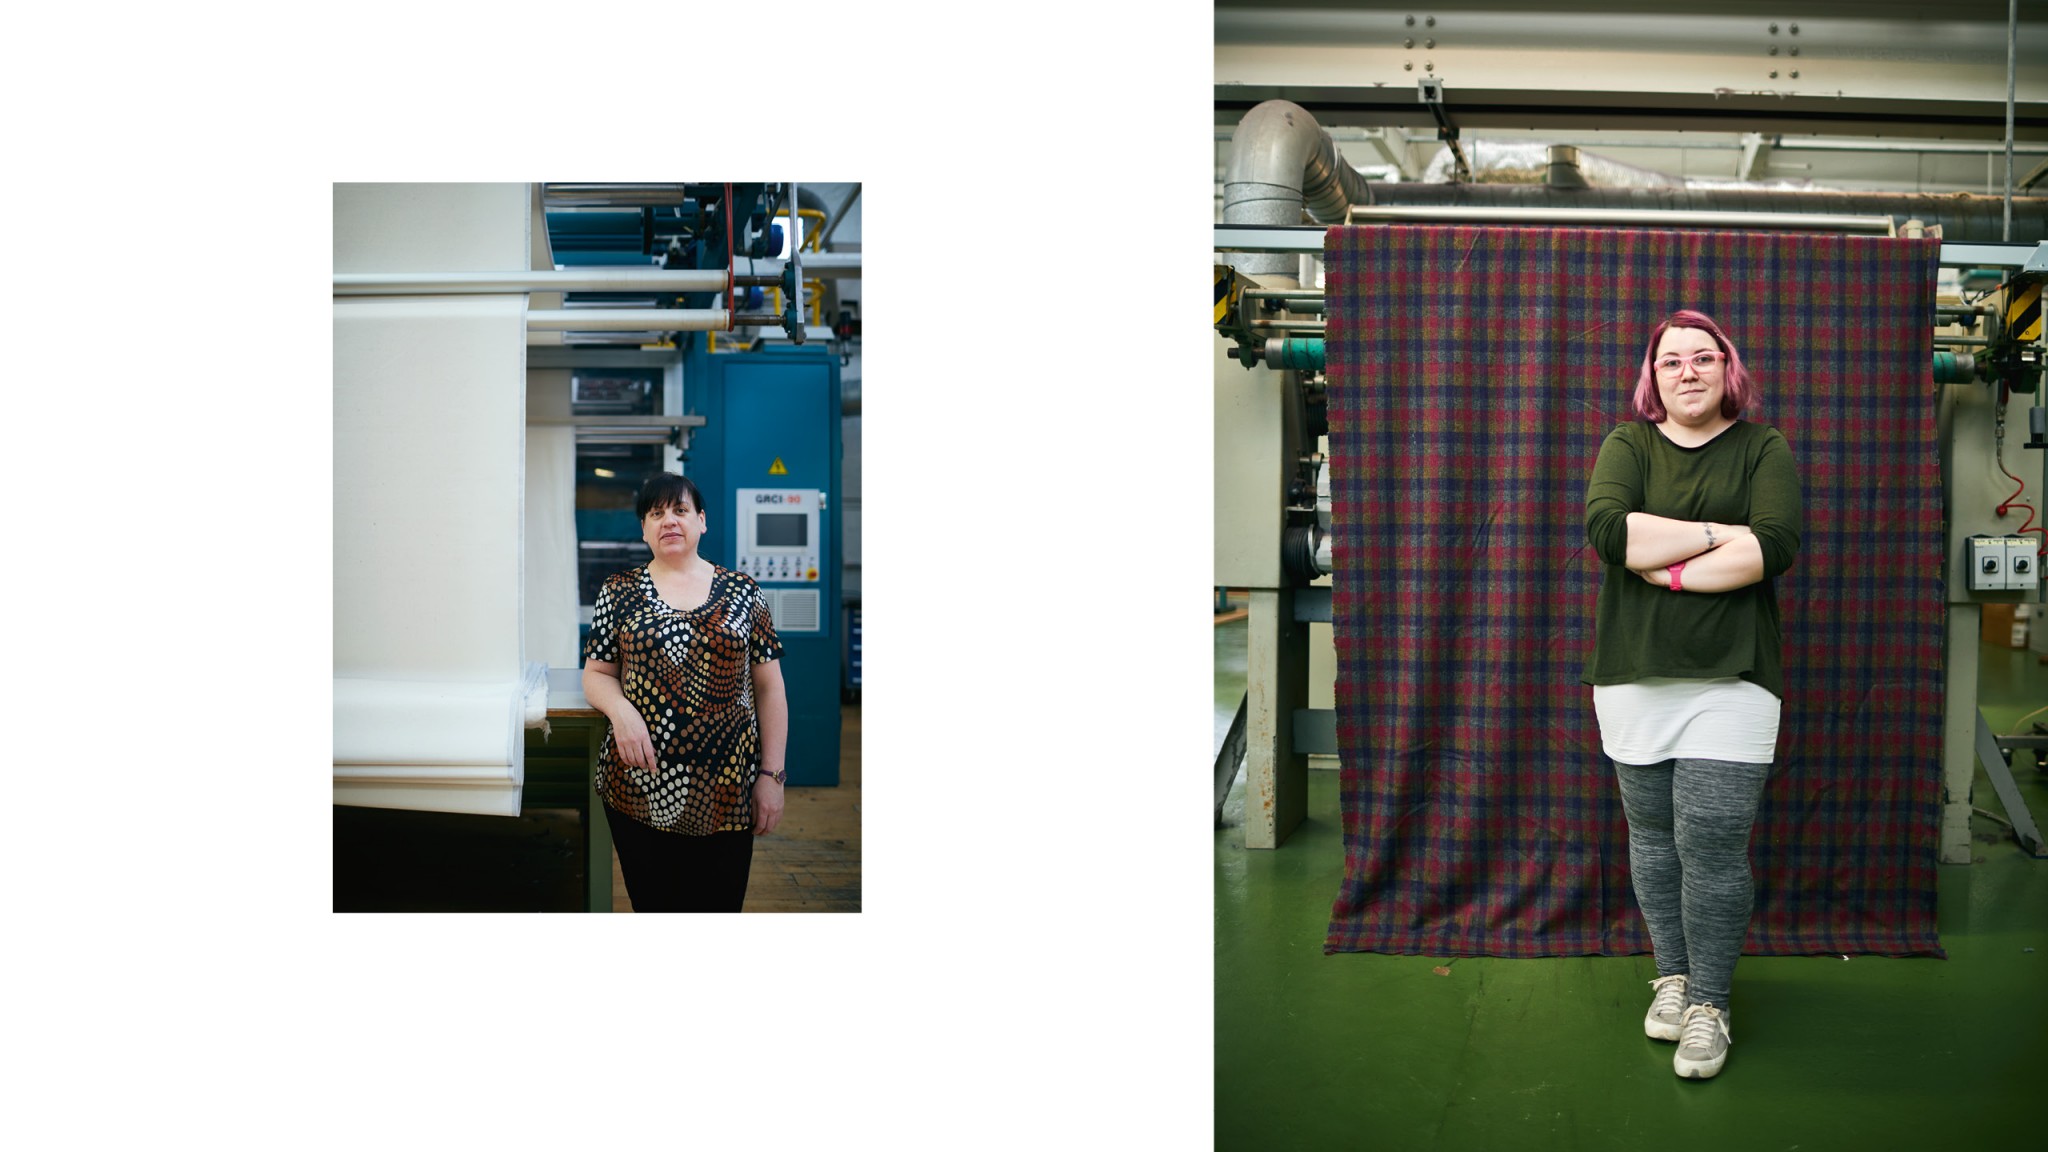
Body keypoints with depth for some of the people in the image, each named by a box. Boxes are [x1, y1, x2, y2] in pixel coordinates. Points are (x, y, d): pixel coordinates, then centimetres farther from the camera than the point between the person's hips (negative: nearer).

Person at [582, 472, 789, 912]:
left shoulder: (743, 594, 5)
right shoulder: (618, 594, 6)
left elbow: (769, 689, 5)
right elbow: (596, 674, 9)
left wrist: (771, 775, 0)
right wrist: (621, 710, -13)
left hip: (725, 792, 0)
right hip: (640, 788, 0)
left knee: (719, 905, 3)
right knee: (652, 906, 6)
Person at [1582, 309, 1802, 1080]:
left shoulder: (1763, 449, 5)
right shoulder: (1628, 445, 8)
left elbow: (1776, 546, -12)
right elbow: (1605, 526, -12)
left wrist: (1665, 568, -12)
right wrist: (1717, 534, -13)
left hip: (1730, 678, -2)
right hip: (1635, 674, 2)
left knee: (1712, 846, -6)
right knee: (1652, 836, 10)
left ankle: (1708, 1005, 6)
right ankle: (1672, 976, 26)